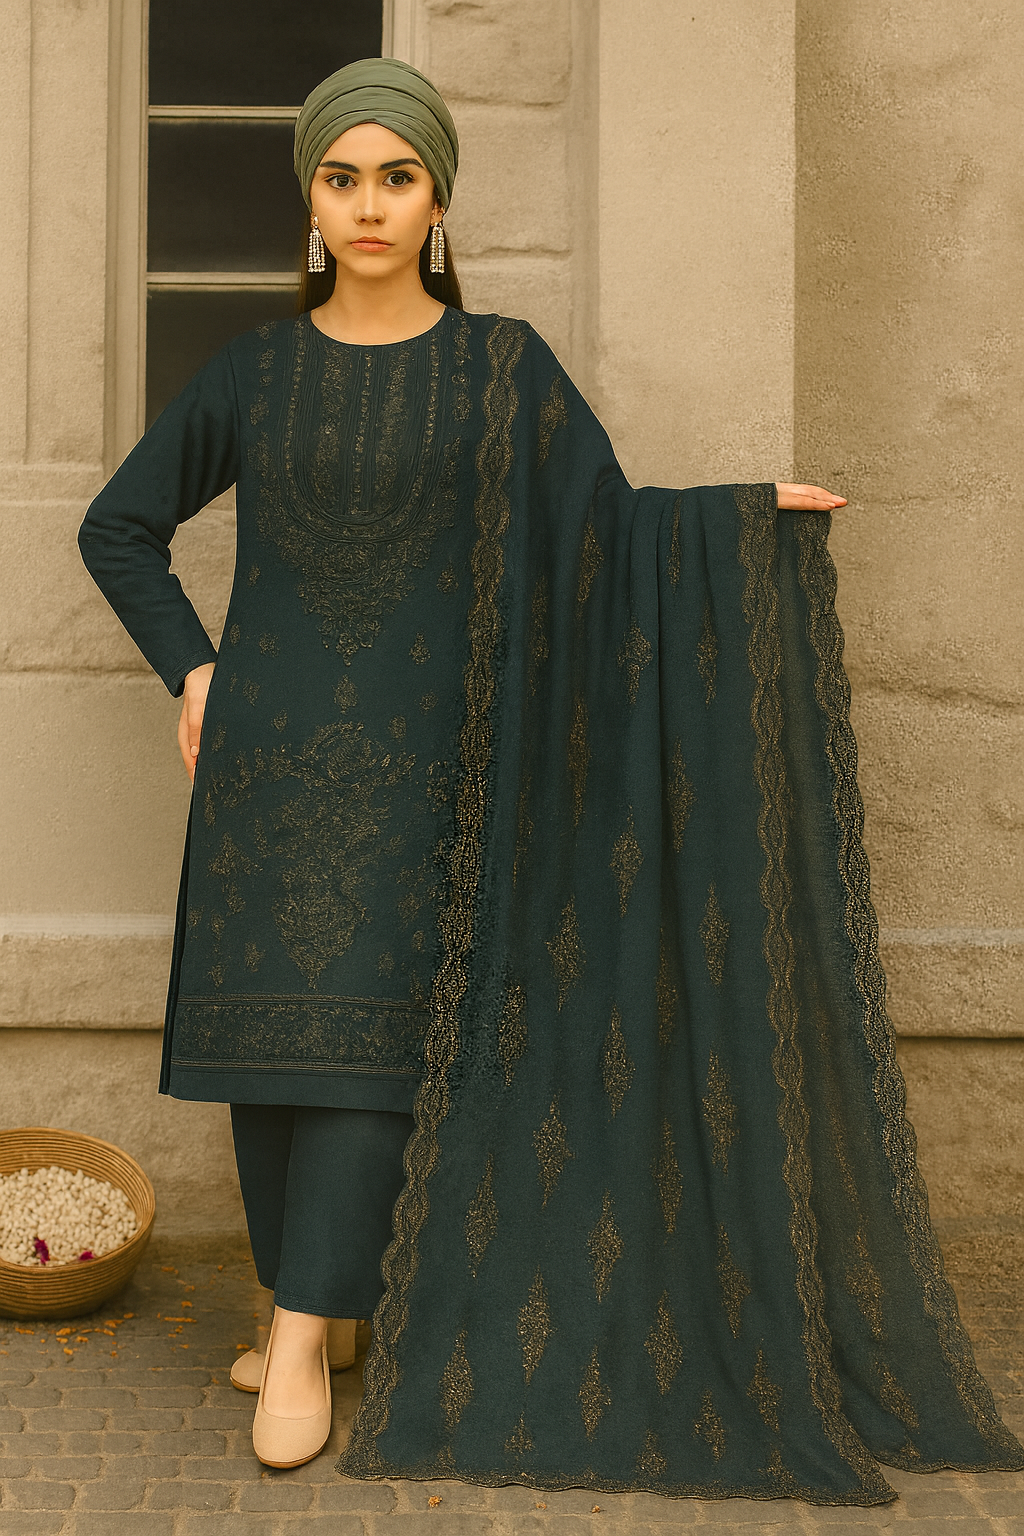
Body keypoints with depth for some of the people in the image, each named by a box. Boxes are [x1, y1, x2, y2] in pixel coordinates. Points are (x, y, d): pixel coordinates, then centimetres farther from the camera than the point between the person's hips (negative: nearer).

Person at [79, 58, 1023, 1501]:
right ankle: (330, 1306, 18)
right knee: (271, 1032, 3)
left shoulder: (503, 363, 2)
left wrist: (737, 512, -20)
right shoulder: (253, 370, 6)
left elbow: (607, 521, -3)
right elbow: (117, 528, 14)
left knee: (368, 1032, -10)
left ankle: (302, 1342, -2)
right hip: (271, 745, 3)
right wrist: (191, 672, 2)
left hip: (412, 752, -2)